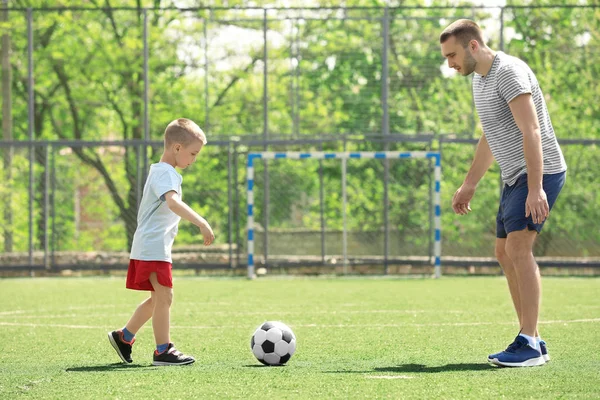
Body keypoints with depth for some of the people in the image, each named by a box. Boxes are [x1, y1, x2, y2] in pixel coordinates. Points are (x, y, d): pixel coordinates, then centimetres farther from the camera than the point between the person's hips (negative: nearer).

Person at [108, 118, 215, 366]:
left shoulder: (158, 170, 19)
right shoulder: (166, 173, -15)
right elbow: (173, 202, -33)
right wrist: (201, 223, -41)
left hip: (149, 247, 11)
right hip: (153, 247, -11)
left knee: (157, 298, 18)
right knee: (164, 296, -9)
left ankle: (123, 337, 27)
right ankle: (163, 351, -7)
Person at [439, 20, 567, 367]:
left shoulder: (509, 72, -16)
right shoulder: (481, 79, 15)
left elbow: (531, 132, -25)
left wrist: (535, 188, -31)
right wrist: (469, 185, 29)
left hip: (540, 172, -10)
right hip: (515, 177, 10)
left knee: (518, 249, -18)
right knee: (505, 254, 9)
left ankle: (528, 346, -19)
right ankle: (534, 343, 13)